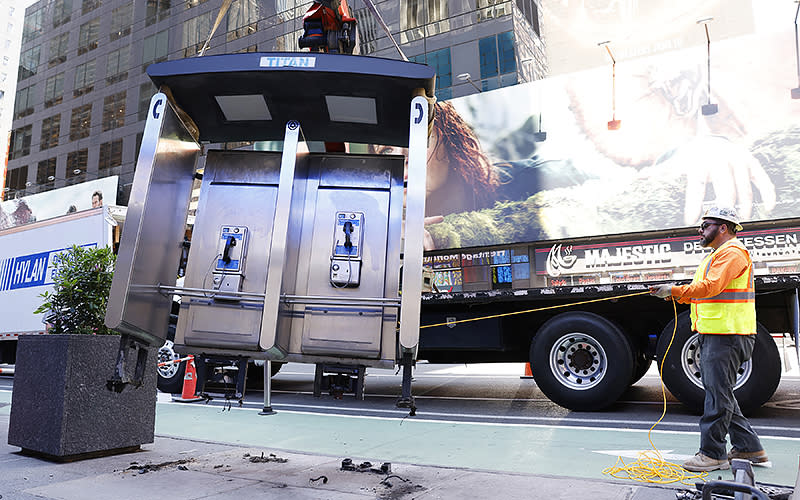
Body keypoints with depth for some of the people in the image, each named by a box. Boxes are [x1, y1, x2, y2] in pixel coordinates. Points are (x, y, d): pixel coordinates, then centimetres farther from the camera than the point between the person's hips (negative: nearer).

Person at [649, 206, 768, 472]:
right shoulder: (716, 255, 23)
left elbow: (711, 287, -24)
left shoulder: (732, 252, -11)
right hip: (714, 334, 11)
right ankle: (748, 447, 23)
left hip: (727, 335, -11)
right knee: (719, 392, 14)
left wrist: (675, 290, -21)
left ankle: (712, 453, 1)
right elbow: (702, 293, 20)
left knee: (718, 393, -6)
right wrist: (676, 295, 6)